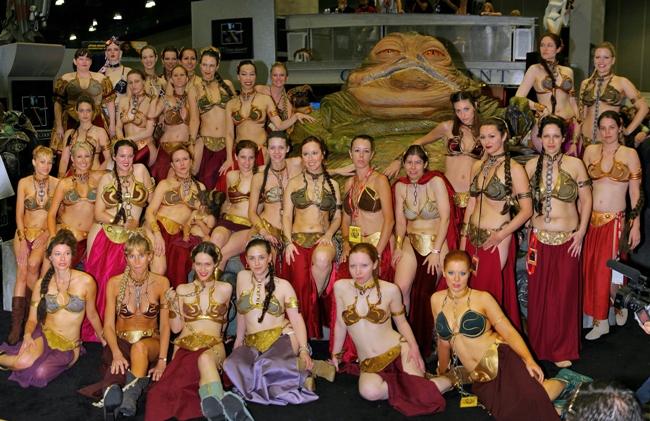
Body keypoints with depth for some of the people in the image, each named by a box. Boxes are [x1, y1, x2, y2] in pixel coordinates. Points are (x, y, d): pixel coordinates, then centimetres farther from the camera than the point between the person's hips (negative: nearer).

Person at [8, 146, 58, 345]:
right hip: (25, 232, 1)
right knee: (22, 272, -19)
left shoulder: (57, 184, -1)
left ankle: (31, 311, -8)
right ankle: (17, 323, -20)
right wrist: (22, 241, -9)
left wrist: (46, 235, -11)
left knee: (33, 264, -27)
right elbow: (19, 214, 0)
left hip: (46, 234, -1)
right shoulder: (24, 183, 2)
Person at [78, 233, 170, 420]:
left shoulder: (161, 283, 0)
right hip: (121, 341, 1)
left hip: (150, 342, 0)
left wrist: (162, 360, -15)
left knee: (139, 347, -39)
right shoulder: (115, 283, 0)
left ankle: (129, 396, -60)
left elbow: (165, 325, -1)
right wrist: (117, 353, -24)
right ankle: (112, 391, -68)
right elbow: (108, 326, -4)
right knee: (119, 365, -37)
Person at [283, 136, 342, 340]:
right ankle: (305, 333, -22)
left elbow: (337, 217, 15)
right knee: (300, 275, -33)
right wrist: (288, 242, -6)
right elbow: (287, 215, 9)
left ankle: (314, 299, -13)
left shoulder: (333, 184, 16)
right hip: (298, 238, 0)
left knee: (322, 259, -39)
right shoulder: (294, 183, 14)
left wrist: (329, 234, -5)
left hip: (323, 238, 1)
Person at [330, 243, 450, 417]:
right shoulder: (341, 287, -2)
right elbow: (340, 324, 11)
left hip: (398, 352, -1)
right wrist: (336, 355, 18)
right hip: (369, 364, 1)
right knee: (369, 391, -35)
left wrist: (414, 346, -7)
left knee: (424, 396, -25)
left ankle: (448, 379, 9)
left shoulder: (390, 290, -5)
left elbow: (401, 321, 8)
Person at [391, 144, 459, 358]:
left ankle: (424, 346, 17)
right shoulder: (400, 186, 3)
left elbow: (445, 217, -13)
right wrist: (398, 246, -8)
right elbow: (400, 221, 6)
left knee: (424, 294, -4)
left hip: (436, 243, -3)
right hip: (411, 243, 3)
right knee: (400, 289, -15)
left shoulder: (436, 182, -10)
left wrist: (436, 251, -16)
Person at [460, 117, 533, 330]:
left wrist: (500, 235, -15)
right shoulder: (478, 167, 9)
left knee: (491, 292, 2)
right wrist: (463, 237, 10)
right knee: (471, 289, 10)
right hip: (473, 237, 6)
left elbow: (526, 210, -12)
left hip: (496, 240, -6)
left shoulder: (514, 169, -10)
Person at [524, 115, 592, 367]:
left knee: (565, 294, 4)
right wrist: (528, 226, 2)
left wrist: (581, 231, -4)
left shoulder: (575, 165, -3)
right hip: (539, 238, 1)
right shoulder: (531, 166, 1)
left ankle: (563, 350, 19)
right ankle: (538, 346, 23)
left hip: (568, 240, -1)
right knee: (538, 293, 7)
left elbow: (586, 199, 2)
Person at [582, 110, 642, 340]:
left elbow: (636, 192, -3)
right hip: (591, 218, 3)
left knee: (608, 272, -4)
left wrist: (636, 226, -7)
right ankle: (601, 321, 18)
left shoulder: (629, 154, -3)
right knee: (590, 270, 5)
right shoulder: (591, 151, 5)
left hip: (615, 221, -3)